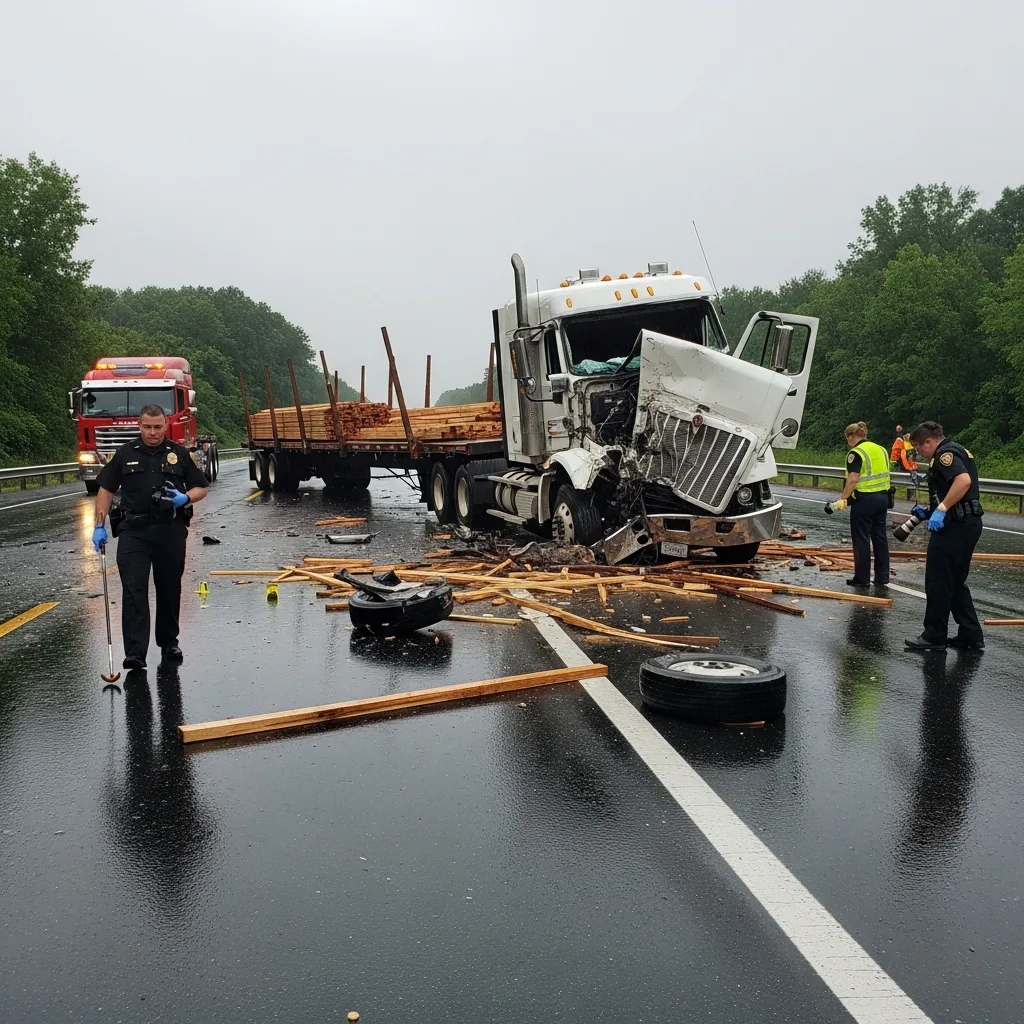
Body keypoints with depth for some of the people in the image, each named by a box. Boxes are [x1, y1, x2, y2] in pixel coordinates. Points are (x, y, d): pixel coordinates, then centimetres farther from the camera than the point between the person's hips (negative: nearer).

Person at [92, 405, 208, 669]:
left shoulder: (179, 454, 6)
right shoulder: (125, 454, 5)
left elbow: (201, 488, 10)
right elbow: (106, 489, 8)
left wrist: (185, 498, -12)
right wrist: (99, 526, 0)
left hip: (171, 531, 1)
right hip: (133, 531, -1)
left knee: (169, 589, 11)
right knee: (134, 590, -9)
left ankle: (169, 641, 29)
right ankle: (135, 653, -11)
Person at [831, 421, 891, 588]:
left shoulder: (856, 453, -12)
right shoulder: (881, 449, 11)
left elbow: (852, 480, -20)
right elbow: (884, 474, 17)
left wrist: (843, 499, -16)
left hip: (864, 500, -8)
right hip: (882, 497, 8)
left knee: (862, 539, 1)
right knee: (880, 537, 11)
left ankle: (862, 578, 5)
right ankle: (882, 578, 15)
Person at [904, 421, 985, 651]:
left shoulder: (945, 453, -12)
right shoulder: (958, 452, 20)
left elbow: (963, 480, -30)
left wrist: (941, 509, -29)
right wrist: (930, 511, 23)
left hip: (954, 526, -10)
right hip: (969, 523, 10)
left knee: (938, 582, -1)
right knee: (956, 582, 17)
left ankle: (934, 637, 6)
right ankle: (971, 635, 19)